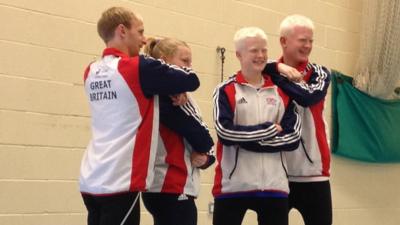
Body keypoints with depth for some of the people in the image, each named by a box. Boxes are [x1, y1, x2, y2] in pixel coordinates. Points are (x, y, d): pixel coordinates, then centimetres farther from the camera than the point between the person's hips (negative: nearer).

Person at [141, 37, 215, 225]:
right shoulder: (168, 97, -14)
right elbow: (204, 140, -16)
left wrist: (205, 158, -5)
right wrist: (203, 152, 5)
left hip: (163, 187, 10)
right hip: (173, 189, -10)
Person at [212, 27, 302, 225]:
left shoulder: (281, 92, 9)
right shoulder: (226, 90, -1)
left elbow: (293, 137, 0)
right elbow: (225, 132, -14)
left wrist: (248, 139, -9)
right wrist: (269, 130, -8)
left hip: (274, 185, 3)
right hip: (233, 184, -3)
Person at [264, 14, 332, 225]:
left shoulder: (320, 74, 3)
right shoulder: (269, 77, 5)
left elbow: (308, 96, -18)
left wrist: (276, 76, -14)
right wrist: (277, 68, -22)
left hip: (312, 172, 0)